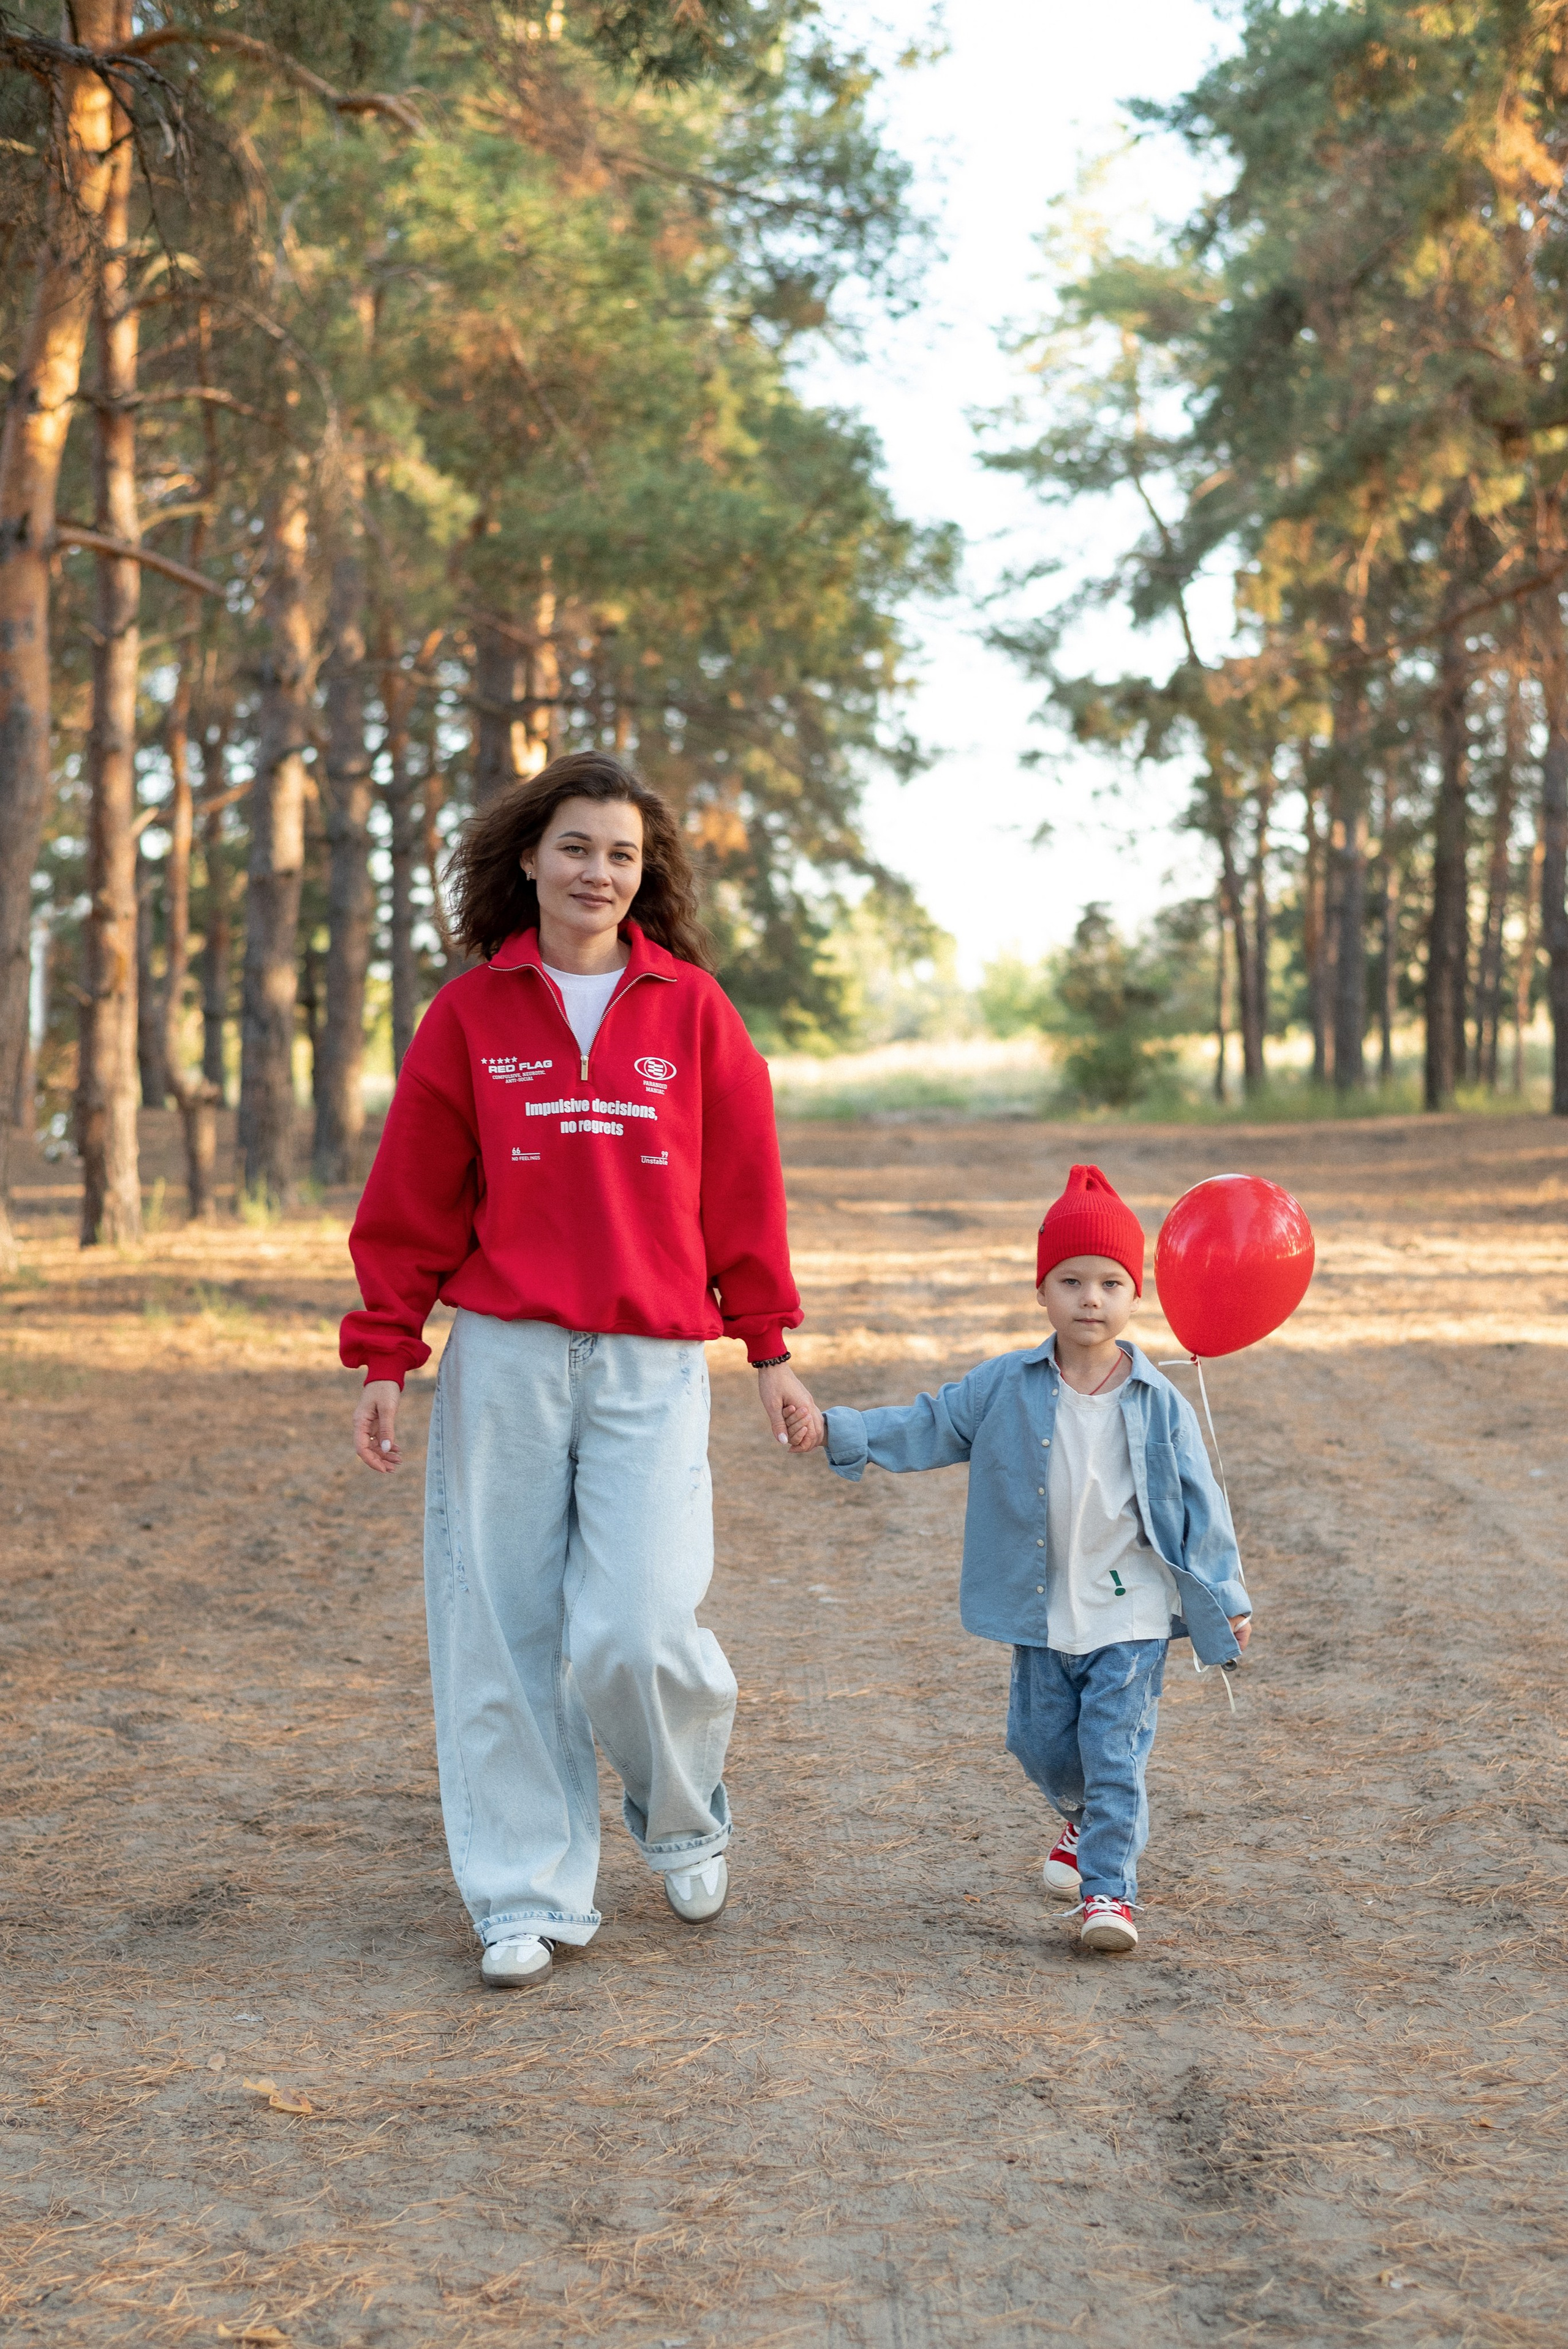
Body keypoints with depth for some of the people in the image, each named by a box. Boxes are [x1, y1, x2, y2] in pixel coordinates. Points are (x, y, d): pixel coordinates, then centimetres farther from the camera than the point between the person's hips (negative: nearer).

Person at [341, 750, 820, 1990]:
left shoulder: (692, 1008, 5)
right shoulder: (470, 1014, 5)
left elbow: (743, 1189, 8)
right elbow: (411, 1205, 7)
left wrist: (771, 1347, 8)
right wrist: (385, 1357, 4)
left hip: (652, 1364, -1)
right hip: (503, 1360, 1)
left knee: (634, 1632, -9)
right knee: (504, 1635, 2)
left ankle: (685, 1816, 23)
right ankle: (529, 1896, 15)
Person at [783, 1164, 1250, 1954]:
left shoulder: (1159, 1406, -5)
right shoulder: (1004, 1387, -3)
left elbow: (1197, 1504, 0)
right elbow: (926, 1430, 2)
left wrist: (1226, 1598, 2)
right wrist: (835, 1430, -9)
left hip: (1131, 1614, -2)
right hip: (1042, 1616, 3)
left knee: (1114, 1751, -6)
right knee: (1043, 1742, 13)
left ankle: (1108, 1887, 4)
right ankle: (1083, 1817, 44)